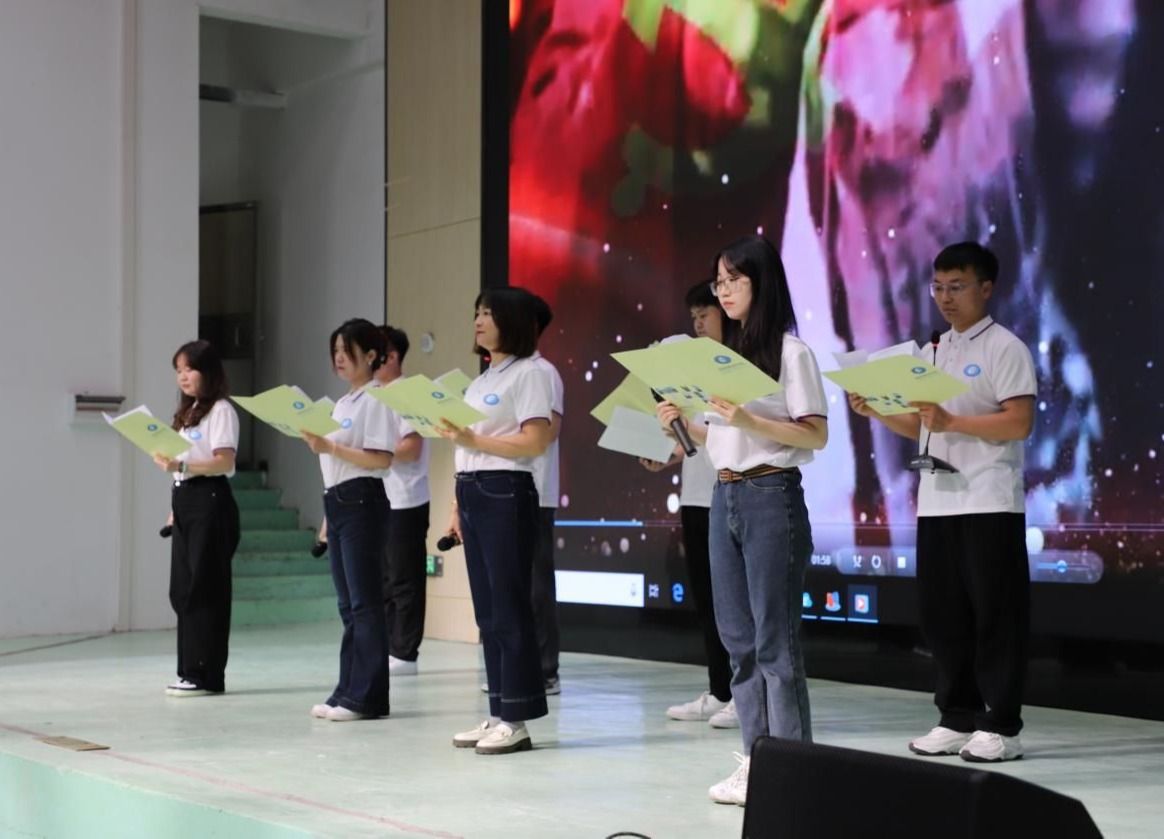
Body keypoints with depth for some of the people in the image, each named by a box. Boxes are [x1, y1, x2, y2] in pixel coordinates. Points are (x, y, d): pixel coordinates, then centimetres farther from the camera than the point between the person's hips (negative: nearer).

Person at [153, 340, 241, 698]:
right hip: (184, 500, 9)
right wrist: (175, 508, 15)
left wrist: (182, 466, -28)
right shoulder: (187, 412, 20)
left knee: (204, 588, -7)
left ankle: (207, 675, -4)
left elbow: (224, 462, -16)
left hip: (209, 501, -9)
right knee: (182, 589, 7)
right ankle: (190, 670, 12)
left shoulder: (221, 410, -6)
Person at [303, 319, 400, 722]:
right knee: (348, 604, 9)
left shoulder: (377, 399, -7)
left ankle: (366, 696, -6)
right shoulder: (343, 402, 18)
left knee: (364, 601, -8)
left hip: (362, 502, -9)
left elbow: (381, 459, -16)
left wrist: (330, 447, -21)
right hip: (335, 501, 9)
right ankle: (348, 690, 13)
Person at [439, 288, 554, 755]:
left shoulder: (529, 373, -6)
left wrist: (474, 440, -18)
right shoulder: (481, 379, 21)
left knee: (509, 607, -6)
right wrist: (458, 504, 15)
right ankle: (498, 713, 14)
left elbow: (535, 442, -15)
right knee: (487, 610, 9)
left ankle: (517, 719, -3)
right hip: (472, 494, 9)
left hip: (505, 493, -9)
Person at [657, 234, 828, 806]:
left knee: (773, 638, -6)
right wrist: (681, 425, 0)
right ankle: (757, 757, 15)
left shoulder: (790, 351, -6)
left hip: (771, 498, -7)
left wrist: (749, 420, -21)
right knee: (738, 638, 8)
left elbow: (816, 436, -12)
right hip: (723, 498, 8)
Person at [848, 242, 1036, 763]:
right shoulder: (932, 353, 17)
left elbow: (1020, 424, -14)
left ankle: (1000, 727, 3)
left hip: (989, 504, -7)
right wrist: (876, 411, 2)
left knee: (993, 615, -3)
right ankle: (957, 719, 17)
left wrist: (952, 422, -23)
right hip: (936, 502, 7)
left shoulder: (1004, 348, -4)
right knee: (941, 614, 8)